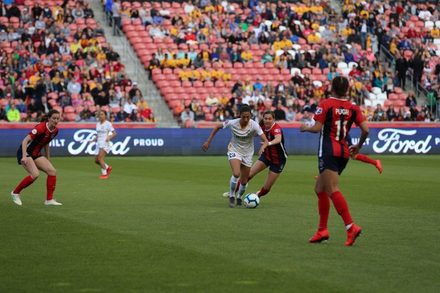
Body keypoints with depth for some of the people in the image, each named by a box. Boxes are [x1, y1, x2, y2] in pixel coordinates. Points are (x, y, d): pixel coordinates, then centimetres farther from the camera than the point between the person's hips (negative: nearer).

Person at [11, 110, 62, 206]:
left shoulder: (55, 130, 1)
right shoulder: (41, 128, -24)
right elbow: (25, 141, -26)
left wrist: (48, 159, 18)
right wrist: (24, 157, -35)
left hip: (36, 154, 8)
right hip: (25, 152, -8)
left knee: (52, 171, -6)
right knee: (35, 174, -25)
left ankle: (49, 200, 0)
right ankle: (15, 193, -4)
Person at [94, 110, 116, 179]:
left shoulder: (108, 124, -6)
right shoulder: (98, 124, 14)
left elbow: (114, 133, -9)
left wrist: (109, 137, -26)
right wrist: (95, 139, 8)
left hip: (105, 143, -7)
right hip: (99, 144, 8)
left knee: (100, 158, -21)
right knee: (96, 160, 7)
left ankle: (104, 174, -12)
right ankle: (108, 168, 30)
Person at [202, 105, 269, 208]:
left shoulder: (254, 125, -23)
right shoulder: (233, 123, -21)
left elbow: (265, 141, -27)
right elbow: (217, 127, -4)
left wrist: (262, 147, -50)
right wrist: (208, 141, -4)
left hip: (247, 154, 2)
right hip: (234, 151, -2)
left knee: (244, 181, 8)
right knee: (236, 174, -27)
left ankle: (239, 197, 39)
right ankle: (231, 196, -4)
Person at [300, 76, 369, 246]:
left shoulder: (325, 105, -6)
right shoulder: (353, 108, 7)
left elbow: (317, 128, -12)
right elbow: (365, 130, 0)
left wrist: (305, 128, 9)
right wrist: (358, 146, 16)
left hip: (329, 151, -6)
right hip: (344, 152, 6)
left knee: (333, 190, -13)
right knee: (319, 188, 17)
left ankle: (351, 227, -27)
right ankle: (322, 230, 15)